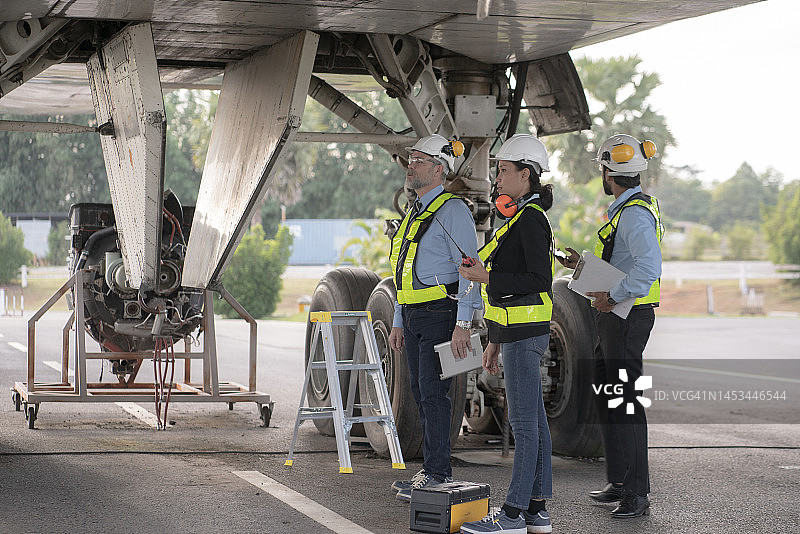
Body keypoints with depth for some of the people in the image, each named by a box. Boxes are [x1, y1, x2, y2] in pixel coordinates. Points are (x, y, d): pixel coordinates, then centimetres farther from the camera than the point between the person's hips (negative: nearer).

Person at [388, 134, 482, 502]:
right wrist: (398, 323, 20)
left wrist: (463, 324, -21)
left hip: (440, 314, -9)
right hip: (414, 317, 9)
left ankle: (437, 475, -4)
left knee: (433, 393, -9)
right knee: (421, 393, 10)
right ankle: (433, 471, 17)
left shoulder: (452, 210, -10)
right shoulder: (413, 213, 18)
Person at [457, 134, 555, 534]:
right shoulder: (519, 218, 17)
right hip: (517, 332, 10)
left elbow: (540, 281, -20)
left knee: (523, 423, -6)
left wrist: (487, 278, -20)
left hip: (524, 333, -10)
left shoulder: (531, 218, -14)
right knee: (533, 422, 10)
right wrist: (495, 342, 22)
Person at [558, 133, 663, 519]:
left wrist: (613, 297, -25)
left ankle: (637, 494, -6)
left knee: (625, 401, -9)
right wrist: (583, 266, 15)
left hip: (627, 316, -11)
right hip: (614, 318, 11)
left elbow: (648, 266, -30)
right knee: (607, 398, 15)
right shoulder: (624, 210, 17)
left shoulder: (635, 213, -17)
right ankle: (620, 483, 24)